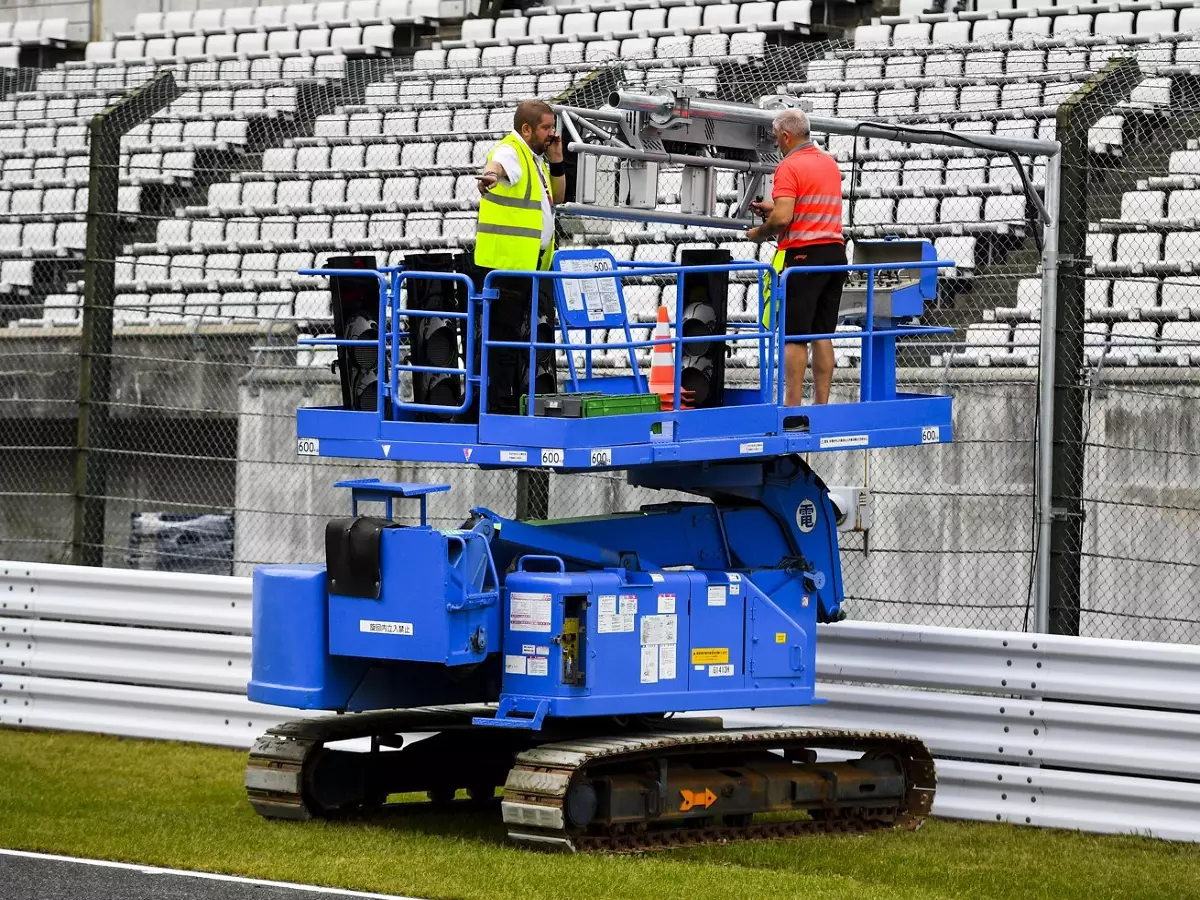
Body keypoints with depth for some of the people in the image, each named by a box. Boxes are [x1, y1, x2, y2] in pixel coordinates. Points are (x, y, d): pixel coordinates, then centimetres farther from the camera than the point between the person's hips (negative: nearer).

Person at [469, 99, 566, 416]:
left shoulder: (535, 157, 17)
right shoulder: (510, 152, -12)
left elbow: (556, 198, 23)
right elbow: (498, 165, -36)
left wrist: (556, 161, 9)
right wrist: (490, 175, -60)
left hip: (532, 264, 9)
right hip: (504, 262, -9)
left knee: (522, 336, 14)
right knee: (502, 335, -5)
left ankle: (518, 399, 22)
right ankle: (497, 404, -2)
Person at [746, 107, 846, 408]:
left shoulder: (789, 167, -11)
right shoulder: (830, 163, 15)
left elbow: (783, 218, -21)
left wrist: (759, 233, -2)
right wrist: (774, 208, 24)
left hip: (803, 255, -8)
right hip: (835, 251, 8)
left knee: (793, 336, -4)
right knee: (822, 335, 10)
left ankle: (793, 406, -7)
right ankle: (822, 405, 10)